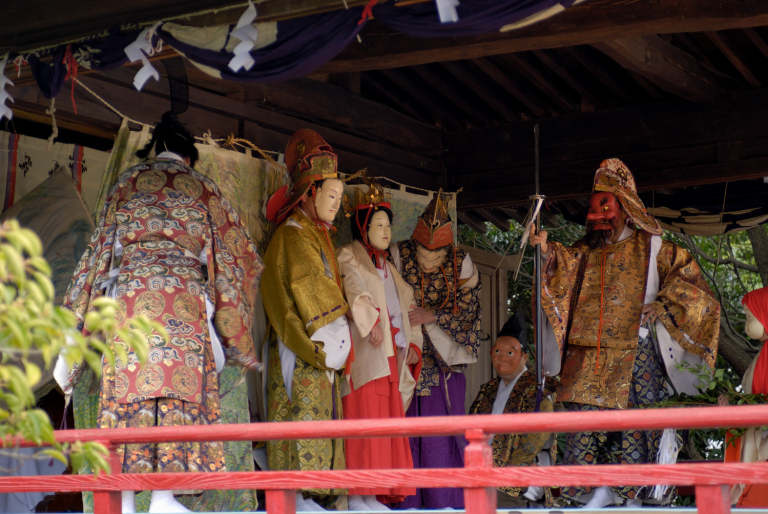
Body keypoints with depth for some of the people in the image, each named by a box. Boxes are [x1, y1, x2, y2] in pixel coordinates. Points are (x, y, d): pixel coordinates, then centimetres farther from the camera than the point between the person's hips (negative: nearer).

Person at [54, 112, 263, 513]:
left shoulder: (128, 182, 18)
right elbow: (238, 254, 16)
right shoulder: (203, 189, 18)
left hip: (129, 291, 1)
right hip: (186, 298, 0)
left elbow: (100, 249, 15)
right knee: (180, 391, -2)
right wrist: (232, 330, 23)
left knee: (127, 390, -2)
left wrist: (75, 324, 16)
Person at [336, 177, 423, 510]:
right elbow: (354, 288, -18)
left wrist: (413, 343, 13)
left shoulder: (388, 268, 27)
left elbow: (406, 306, 26)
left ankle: (378, 494, 5)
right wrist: (370, 321, -31)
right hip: (365, 352, -8)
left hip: (390, 353, 8)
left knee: (387, 420, 4)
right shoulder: (350, 257, 1)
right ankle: (359, 495, -14)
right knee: (365, 416, -13)